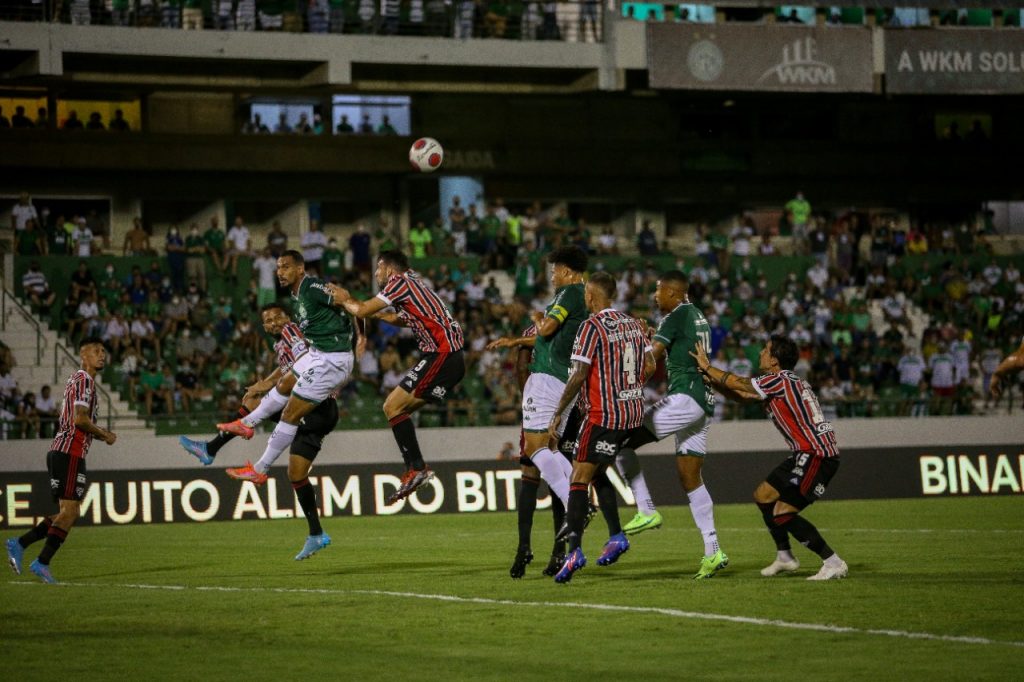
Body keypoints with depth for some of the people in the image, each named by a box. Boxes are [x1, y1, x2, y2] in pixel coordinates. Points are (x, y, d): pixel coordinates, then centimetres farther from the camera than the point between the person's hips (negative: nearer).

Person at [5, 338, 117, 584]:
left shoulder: (79, 380, 23)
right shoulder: (84, 380, -9)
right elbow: (80, 419, -19)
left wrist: (101, 434, 17)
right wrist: (104, 435, -5)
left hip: (61, 451, 10)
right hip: (69, 453, -10)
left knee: (69, 513, 11)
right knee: (70, 510, -11)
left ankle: (19, 544, 7)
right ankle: (42, 562, -12)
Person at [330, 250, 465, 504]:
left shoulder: (400, 281, -4)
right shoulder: (412, 283, 25)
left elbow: (362, 311, -7)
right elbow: (400, 319, 44)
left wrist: (344, 300, 15)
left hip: (442, 355, -10)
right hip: (451, 358, 10)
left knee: (393, 406, -11)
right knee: (396, 408, 11)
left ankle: (416, 468, -15)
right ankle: (415, 469, 6)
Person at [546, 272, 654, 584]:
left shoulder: (592, 326, -11)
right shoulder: (634, 324, 9)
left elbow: (579, 375, -14)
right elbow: (650, 366, 12)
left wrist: (558, 414, -8)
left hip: (602, 415, -8)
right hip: (633, 412, 8)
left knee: (579, 478, -8)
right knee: (598, 473, 21)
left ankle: (574, 549, -19)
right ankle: (616, 536, 13)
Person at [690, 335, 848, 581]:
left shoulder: (780, 381, -14)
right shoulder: (784, 382, 16)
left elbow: (736, 383, -6)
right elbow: (742, 395, 22)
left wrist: (706, 367, 7)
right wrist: (711, 381, 11)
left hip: (817, 455, -10)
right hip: (806, 454, 10)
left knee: (782, 514, -15)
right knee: (763, 496, 18)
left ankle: (833, 563, -12)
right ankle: (785, 557, 27)